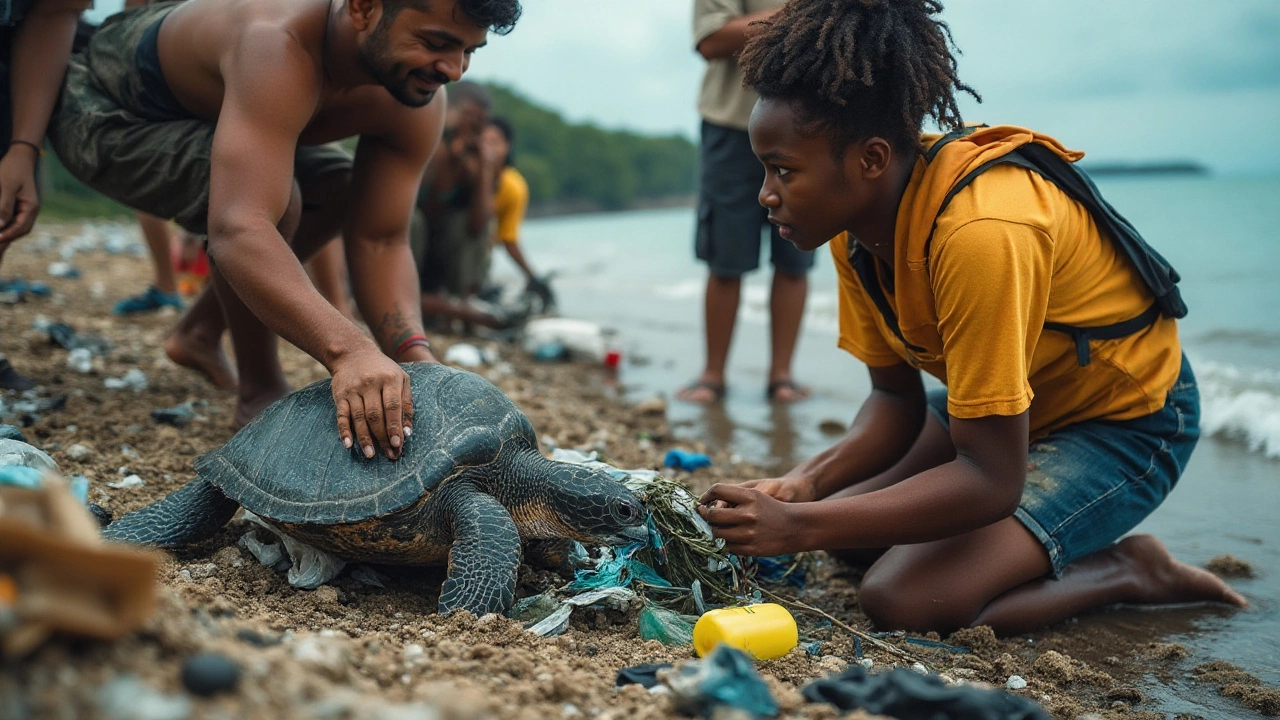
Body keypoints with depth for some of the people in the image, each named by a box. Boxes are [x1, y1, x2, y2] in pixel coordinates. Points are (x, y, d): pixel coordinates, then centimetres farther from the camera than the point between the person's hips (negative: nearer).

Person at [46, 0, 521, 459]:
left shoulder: (418, 103, -19)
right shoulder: (280, 47, -42)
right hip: (99, 112, -8)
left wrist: (416, 356, -33)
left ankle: (198, 334, 21)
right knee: (271, 196, -32)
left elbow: (379, 242, -17)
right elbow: (239, 231, -52)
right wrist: (349, 351, -63)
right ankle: (259, 391, -12)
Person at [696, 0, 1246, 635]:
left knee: (901, 601, -21)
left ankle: (1126, 570, 0)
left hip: (1128, 423, -8)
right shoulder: (858, 213, -11)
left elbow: (992, 479, -32)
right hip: (1013, 402, 8)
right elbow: (896, 398, -3)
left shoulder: (980, 232, -36)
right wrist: (802, 486, -21)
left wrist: (799, 527, -34)